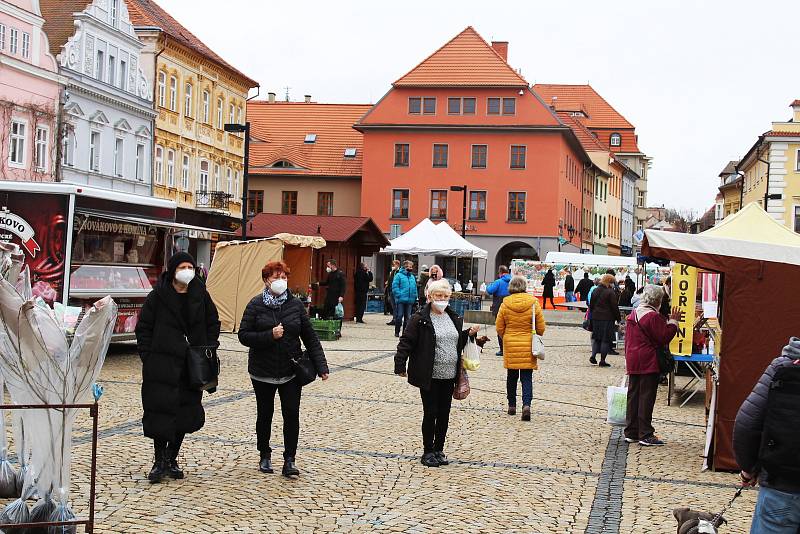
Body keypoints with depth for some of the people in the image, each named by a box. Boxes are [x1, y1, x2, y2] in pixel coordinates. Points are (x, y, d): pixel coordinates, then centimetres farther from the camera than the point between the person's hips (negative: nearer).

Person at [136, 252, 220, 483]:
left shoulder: (200, 294, 7)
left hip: (192, 364, 4)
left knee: (186, 412, 7)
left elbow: (213, 323, 16)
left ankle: (171, 460, 20)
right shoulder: (158, 296, -2)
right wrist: (147, 356, -6)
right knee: (161, 411, -6)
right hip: (162, 363, -4)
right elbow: (143, 327, 1)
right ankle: (160, 462, 5)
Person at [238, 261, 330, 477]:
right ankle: (265, 456, 30)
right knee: (265, 414, 13)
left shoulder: (296, 305, 0)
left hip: (291, 371, 1)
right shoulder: (256, 305, -5)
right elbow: (244, 335, -8)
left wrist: (321, 365, -5)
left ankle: (289, 460, 2)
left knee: (292, 414, -6)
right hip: (263, 372, 0)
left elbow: (310, 337, 1)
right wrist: (269, 335, -21)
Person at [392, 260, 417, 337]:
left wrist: (415, 297, 11)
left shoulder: (413, 277, 15)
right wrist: (399, 295, -16)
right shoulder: (399, 275, -3)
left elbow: (415, 288, 20)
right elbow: (395, 287, -9)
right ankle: (397, 332, 7)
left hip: (410, 301, 5)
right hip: (401, 300, -5)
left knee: (407, 317, 8)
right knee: (399, 316, -3)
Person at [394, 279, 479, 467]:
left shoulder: (454, 318, 12)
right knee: (430, 414, 0)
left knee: (444, 415, 11)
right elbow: (406, 342, -9)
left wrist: (469, 333, 5)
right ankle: (428, 452, 12)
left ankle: (439, 450, 23)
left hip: (449, 376, 6)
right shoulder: (420, 319, -8)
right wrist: (400, 365, -15)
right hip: (429, 376, -6)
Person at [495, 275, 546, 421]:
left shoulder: (505, 304, -5)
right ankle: (526, 404, -14)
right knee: (527, 377, 2)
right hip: (528, 346, -1)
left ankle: (512, 405, 22)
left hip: (510, 345, 1)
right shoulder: (533, 303, -7)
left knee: (512, 376, 15)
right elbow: (541, 328, -1)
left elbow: (499, 328, 1)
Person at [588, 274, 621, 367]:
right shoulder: (610, 292, -12)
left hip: (596, 318, 6)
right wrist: (618, 319, -3)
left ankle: (593, 355, 3)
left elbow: (591, 305, 13)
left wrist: (592, 316, 20)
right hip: (607, 319, -6)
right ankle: (602, 360, 1)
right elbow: (615, 307, -11)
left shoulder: (595, 291, 8)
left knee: (596, 338, 16)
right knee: (606, 339, 0)